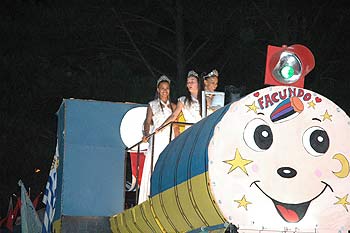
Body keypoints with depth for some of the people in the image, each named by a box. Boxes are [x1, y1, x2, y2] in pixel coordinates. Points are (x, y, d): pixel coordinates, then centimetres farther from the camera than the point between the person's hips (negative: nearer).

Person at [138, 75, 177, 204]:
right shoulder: (152, 105, 10)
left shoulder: (173, 106, 16)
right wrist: (146, 134, -17)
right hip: (156, 141, -2)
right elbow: (148, 122, 2)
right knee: (155, 170, -10)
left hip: (170, 142, 2)